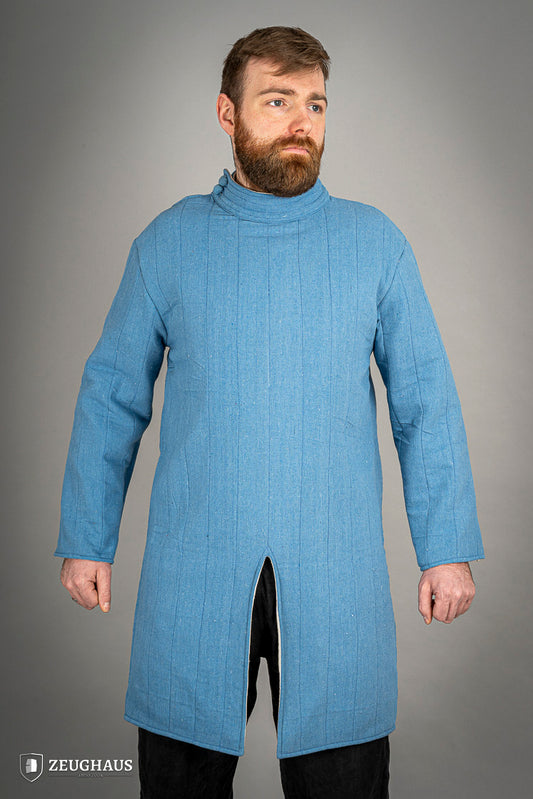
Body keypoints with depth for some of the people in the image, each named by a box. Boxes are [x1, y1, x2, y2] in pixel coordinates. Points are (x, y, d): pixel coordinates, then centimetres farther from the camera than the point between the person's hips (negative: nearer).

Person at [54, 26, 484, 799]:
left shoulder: (376, 242, 4)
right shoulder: (168, 242, 5)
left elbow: (426, 402, 4)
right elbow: (112, 397, 7)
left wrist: (448, 547, -2)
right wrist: (86, 539, 4)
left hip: (337, 573, 0)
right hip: (191, 572, 1)